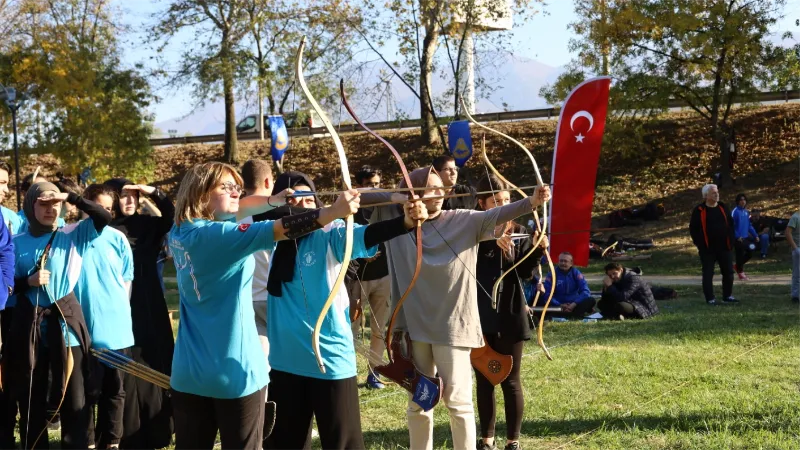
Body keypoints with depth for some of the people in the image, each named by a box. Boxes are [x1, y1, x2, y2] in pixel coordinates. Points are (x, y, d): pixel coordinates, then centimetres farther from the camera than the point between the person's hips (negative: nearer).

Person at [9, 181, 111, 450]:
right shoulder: (17, 243, 6)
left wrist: (70, 197, -13)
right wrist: (29, 281, -13)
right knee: (30, 397, 7)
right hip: (30, 326, 1)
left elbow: (105, 218, -9)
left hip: (66, 323, -1)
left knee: (74, 397, -1)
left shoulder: (73, 236, 4)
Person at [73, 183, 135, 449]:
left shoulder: (117, 238, 2)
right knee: (87, 390, 5)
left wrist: (118, 308, 6)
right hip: (83, 327, -3)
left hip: (115, 327, 3)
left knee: (114, 389, 10)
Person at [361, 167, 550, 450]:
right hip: (413, 324, 3)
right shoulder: (395, 218, 4)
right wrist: (395, 197, -11)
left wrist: (531, 202, -36)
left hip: (452, 325, -3)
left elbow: (496, 214, -18)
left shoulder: (464, 221, -3)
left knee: (457, 399, -2)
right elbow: (360, 197, 3)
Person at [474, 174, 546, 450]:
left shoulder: (518, 232, 2)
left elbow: (524, 271, -7)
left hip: (509, 316, 0)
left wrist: (538, 249, -24)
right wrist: (492, 240, -36)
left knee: (510, 380, 6)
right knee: (483, 380, 10)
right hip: (480, 317, 0)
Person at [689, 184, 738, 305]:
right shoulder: (699, 211, -6)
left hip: (723, 247, 4)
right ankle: (710, 299, 6)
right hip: (707, 249, -4)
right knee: (708, 274, 0)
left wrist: (731, 241, 6)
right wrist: (700, 244, -8)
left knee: (728, 272, 8)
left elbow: (730, 225, 15)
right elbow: (693, 229, -3)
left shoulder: (722, 208, 8)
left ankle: (728, 296, 20)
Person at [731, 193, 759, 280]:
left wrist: (755, 235, 12)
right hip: (738, 238, -7)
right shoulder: (735, 211, -12)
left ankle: (737, 266, 29)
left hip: (746, 237, 7)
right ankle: (740, 272, 16)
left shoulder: (746, 212, 11)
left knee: (749, 253, 9)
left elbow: (749, 225, 18)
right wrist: (737, 236, -24)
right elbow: (732, 225, -17)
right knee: (740, 255, 0)